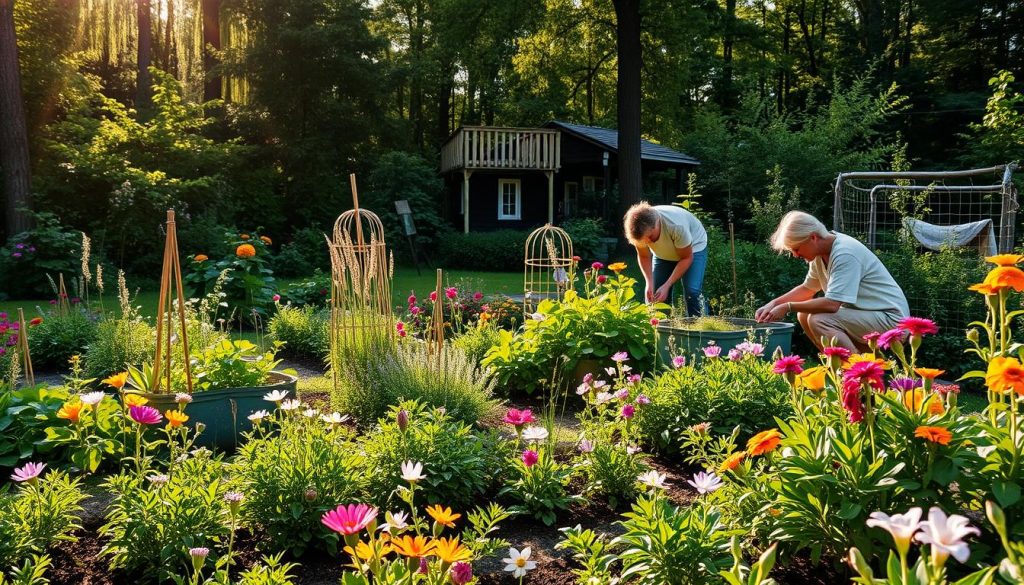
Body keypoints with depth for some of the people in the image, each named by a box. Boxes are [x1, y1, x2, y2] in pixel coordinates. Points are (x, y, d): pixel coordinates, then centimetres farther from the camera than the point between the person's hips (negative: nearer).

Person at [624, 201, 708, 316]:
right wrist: (649, 283, -25)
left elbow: (686, 258, -26)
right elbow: (644, 256, -10)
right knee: (656, 296, -6)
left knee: (692, 291, -22)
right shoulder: (640, 231, -29)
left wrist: (667, 285, -31)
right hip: (663, 254, 4)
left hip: (693, 247, -4)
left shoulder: (676, 226, -41)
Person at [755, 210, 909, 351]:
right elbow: (807, 289, 17)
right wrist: (774, 303, 4)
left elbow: (832, 304, -30)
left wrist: (788, 307, -22)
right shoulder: (820, 252, 3)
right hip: (864, 315, 9)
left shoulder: (845, 254, -24)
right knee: (804, 315, 3)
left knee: (819, 320, -26)